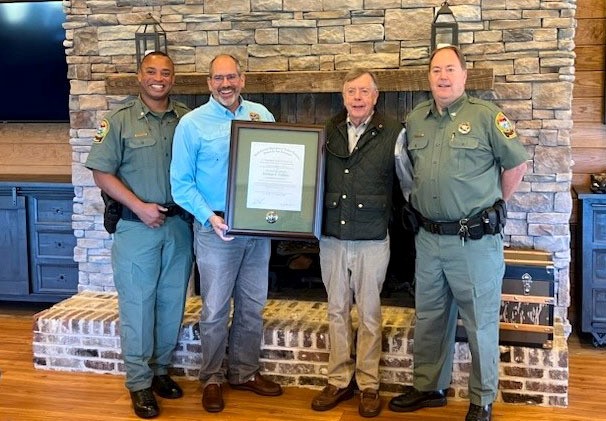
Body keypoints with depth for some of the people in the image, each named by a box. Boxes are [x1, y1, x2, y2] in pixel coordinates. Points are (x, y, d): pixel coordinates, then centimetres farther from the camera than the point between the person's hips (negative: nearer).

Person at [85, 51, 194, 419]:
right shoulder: (120, 120, -2)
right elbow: (102, 173, -5)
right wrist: (139, 206, -13)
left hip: (179, 225, 3)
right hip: (137, 227, -3)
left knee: (172, 304, 12)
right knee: (138, 306, 3)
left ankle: (160, 369, 29)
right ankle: (139, 382, 15)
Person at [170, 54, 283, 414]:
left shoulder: (261, 115, 6)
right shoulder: (193, 124, -6)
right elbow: (181, 184, -7)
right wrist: (209, 217, -19)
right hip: (216, 229, -4)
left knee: (253, 306, 13)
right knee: (215, 310, 5)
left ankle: (245, 372, 29)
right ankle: (212, 378, 21)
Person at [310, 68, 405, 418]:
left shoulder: (393, 133, -5)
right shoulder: (328, 131, 6)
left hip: (372, 240, -3)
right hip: (332, 238, 4)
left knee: (369, 313, 7)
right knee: (337, 311, 12)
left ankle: (369, 385, 20)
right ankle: (340, 381, 24)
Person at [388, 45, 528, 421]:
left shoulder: (486, 115, -7)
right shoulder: (415, 120, 9)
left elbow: (517, 164, -3)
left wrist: (493, 206, 0)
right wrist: (419, 202, 12)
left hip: (475, 239, -5)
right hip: (429, 237, 6)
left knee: (481, 323, 5)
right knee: (429, 317, 16)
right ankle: (428, 387, 31)